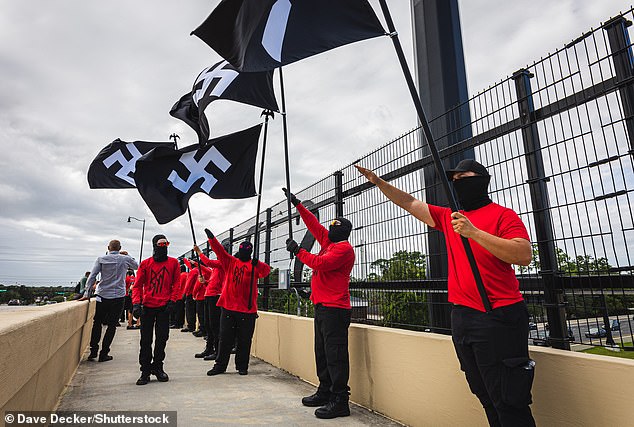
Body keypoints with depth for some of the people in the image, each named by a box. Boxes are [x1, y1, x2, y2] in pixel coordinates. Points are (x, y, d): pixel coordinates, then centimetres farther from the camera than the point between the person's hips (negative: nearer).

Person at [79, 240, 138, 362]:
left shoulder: (101, 259, -1)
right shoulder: (125, 259, -1)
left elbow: (92, 276, -5)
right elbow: (136, 266, 19)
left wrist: (87, 294, -2)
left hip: (102, 295, 1)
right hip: (118, 296, -1)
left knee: (97, 323, 14)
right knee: (112, 325, 4)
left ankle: (93, 351, 12)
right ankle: (104, 354, 5)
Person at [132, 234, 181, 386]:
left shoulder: (173, 263, 4)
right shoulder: (145, 264, 3)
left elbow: (176, 284, 4)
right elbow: (138, 285, 2)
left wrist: (172, 301, -6)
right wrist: (136, 303, -11)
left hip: (164, 306, 0)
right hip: (147, 306, 0)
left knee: (162, 338, 6)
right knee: (146, 340, 4)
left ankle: (157, 367, 22)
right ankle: (145, 371, 15)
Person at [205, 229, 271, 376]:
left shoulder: (255, 265, 3)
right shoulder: (230, 261, 10)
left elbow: (266, 270, -16)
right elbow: (219, 250, -2)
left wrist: (257, 263, -37)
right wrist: (211, 238, -17)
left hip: (248, 309, -2)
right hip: (228, 307, 2)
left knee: (244, 340, 8)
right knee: (225, 338, 10)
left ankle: (242, 366, 22)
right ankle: (220, 365, 23)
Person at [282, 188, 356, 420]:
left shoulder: (344, 248, -10)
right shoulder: (329, 242, 16)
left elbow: (320, 263, -22)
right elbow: (313, 224, 22)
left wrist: (298, 251, -12)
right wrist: (297, 205, 24)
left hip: (334, 309, -10)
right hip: (322, 306, 10)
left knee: (335, 355, -7)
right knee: (322, 352, 15)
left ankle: (340, 401, 0)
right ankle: (325, 392, 26)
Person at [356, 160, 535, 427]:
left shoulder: (503, 215, -4)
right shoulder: (449, 217, 14)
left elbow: (525, 255, -18)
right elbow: (410, 203, 18)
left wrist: (474, 233, -24)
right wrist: (378, 182, 14)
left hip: (497, 317, -6)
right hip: (462, 316, 7)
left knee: (508, 402, 0)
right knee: (486, 397, 17)